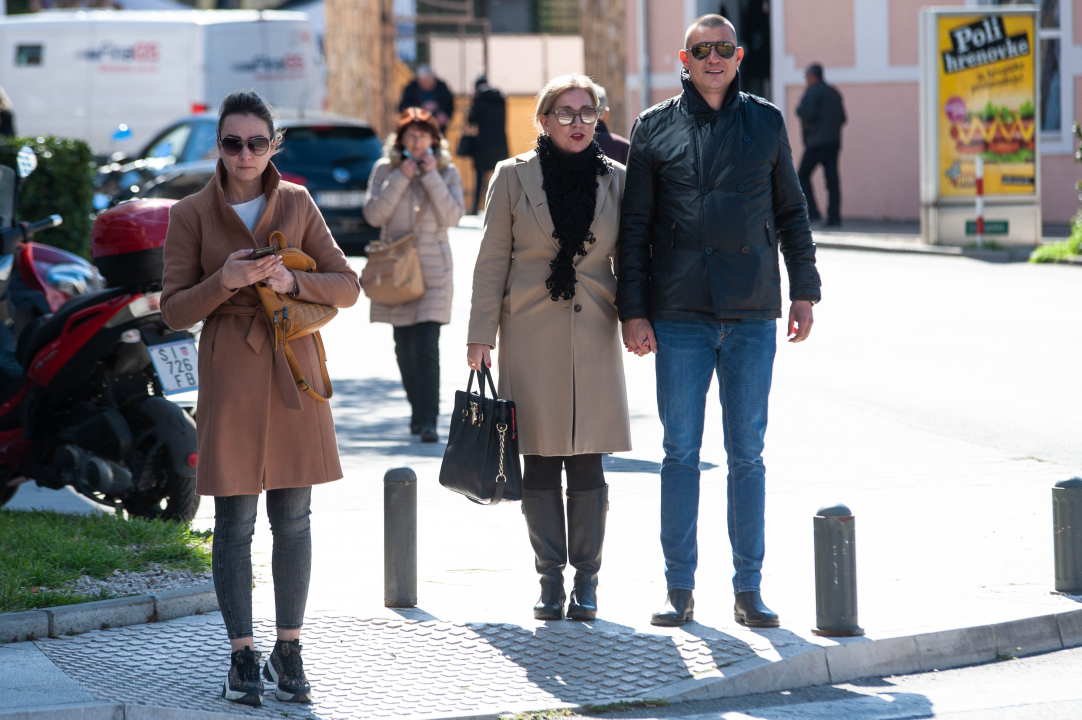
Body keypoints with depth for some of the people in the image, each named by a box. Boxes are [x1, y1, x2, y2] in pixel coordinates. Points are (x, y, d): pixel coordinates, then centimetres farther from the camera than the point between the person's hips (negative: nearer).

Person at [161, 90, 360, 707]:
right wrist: (225, 281, -18)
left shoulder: (298, 204, 5)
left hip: (293, 373, 2)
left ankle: (289, 651, 16)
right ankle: (243, 657, 9)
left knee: (293, 516, 5)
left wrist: (292, 281, -13)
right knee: (235, 521, -1)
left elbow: (347, 285, 4)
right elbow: (176, 309, -2)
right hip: (230, 373, -2)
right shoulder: (192, 214, 0)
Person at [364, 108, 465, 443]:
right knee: (404, 346, 8)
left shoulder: (447, 171, 3)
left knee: (427, 346, -13)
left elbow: (452, 216, -8)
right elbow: (373, 214, -7)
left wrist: (431, 176, -12)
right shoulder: (385, 169, 3)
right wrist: (401, 178, -12)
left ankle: (427, 421, -16)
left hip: (433, 268, -2)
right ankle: (419, 411, 25)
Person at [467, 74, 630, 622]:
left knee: (587, 462, 0)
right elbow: (492, 262, 4)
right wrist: (481, 335, -1)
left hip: (593, 335, 1)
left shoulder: (615, 180, 7)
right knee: (539, 462, 1)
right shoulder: (513, 177, 3)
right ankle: (550, 580, 9)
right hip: (531, 335, -1)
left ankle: (586, 581, 8)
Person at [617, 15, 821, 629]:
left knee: (747, 455, 3)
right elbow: (635, 226, 5)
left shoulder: (765, 123, 9)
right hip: (679, 314, -1)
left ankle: (749, 589, 8)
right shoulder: (655, 127, 5)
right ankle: (680, 589, 8)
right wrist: (633, 311, -1)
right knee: (681, 453, 2)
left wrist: (804, 292, 7)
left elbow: (791, 212, 14)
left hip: (752, 314, 1)